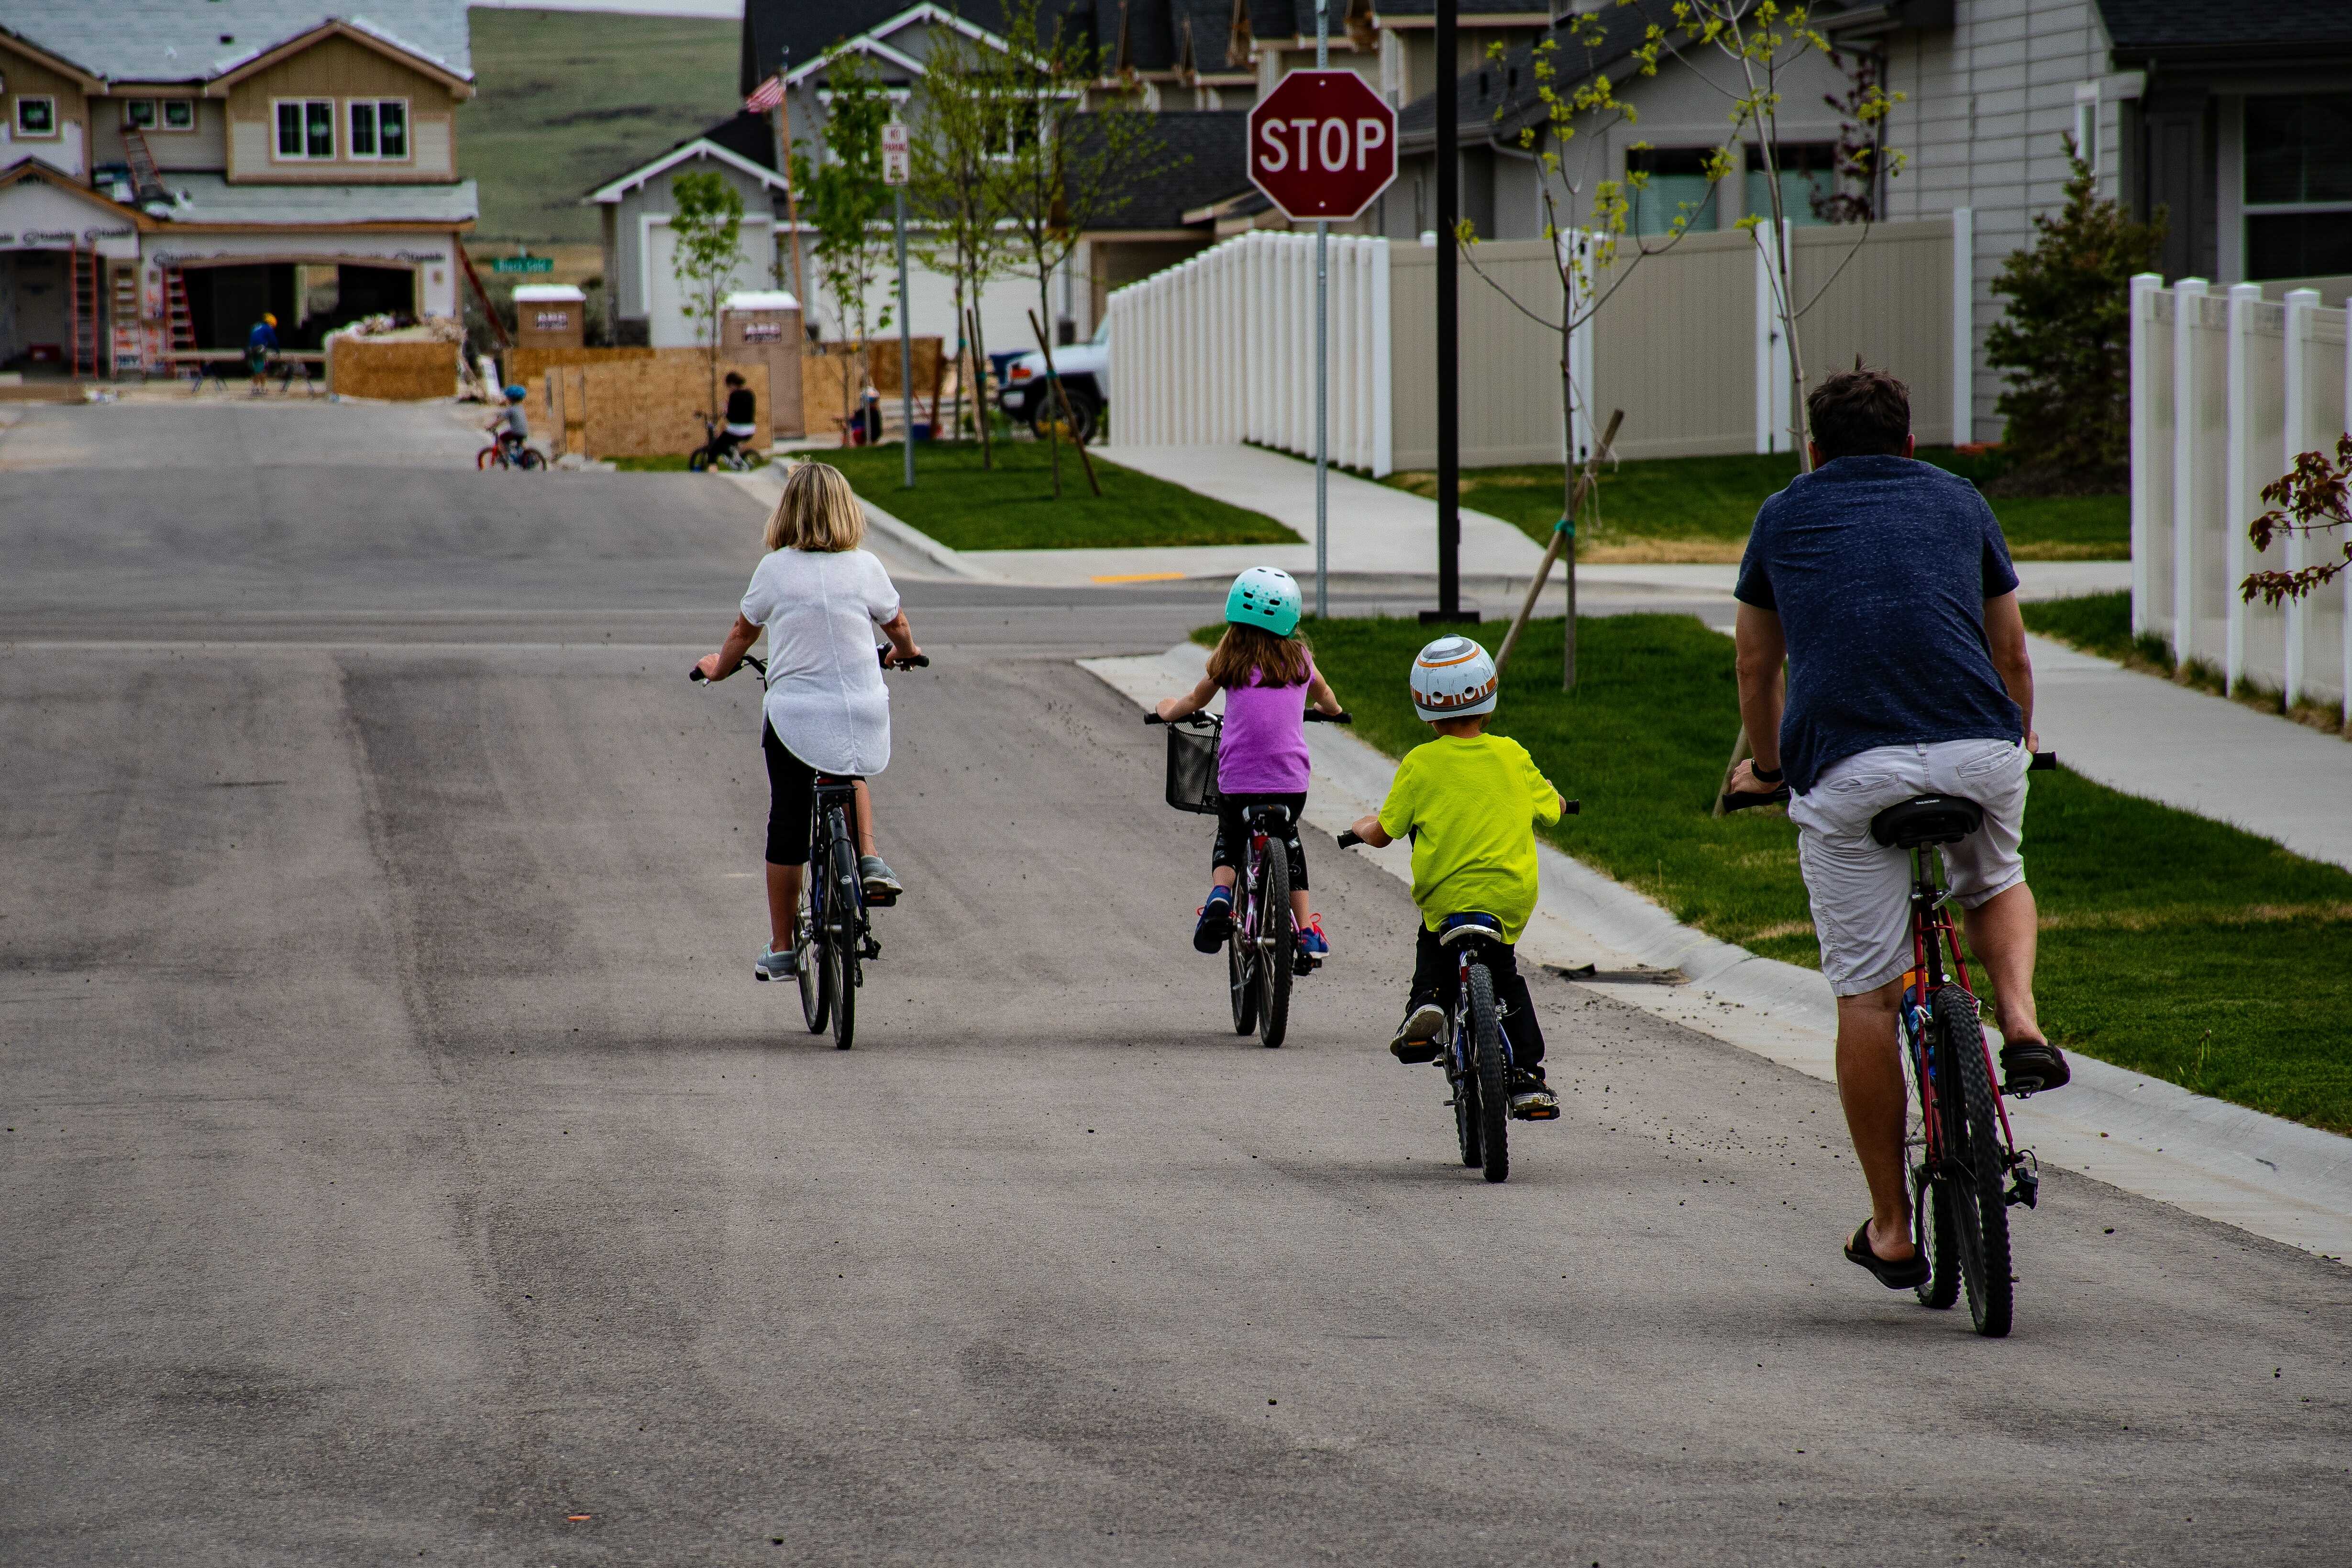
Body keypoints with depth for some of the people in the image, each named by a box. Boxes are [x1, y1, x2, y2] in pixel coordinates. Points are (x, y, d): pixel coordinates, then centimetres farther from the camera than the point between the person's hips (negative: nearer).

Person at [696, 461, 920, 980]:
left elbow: (743, 632, 11)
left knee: (787, 828, 9)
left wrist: (719, 666, 32)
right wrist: (906, 654, 40)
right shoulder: (865, 568, 0)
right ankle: (869, 858, 11)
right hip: (863, 713, 1)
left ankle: (781, 950, 15)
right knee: (850, 775, 34)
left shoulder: (774, 569, -3)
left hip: (793, 714, -1)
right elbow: (898, 627, 17)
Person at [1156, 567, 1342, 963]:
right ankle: (1306, 932, 20)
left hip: (1237, 779, -1)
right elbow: (1326, 697, 26)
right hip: (1291, 781, 1)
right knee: (1288, 841, 26)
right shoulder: (1299, 657, 5)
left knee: (1228, 842, 23)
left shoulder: (1230, 657, 0)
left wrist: (1169, 710, 37)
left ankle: (1220, 894, -6)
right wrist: (1330, 708, 50)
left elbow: (1196, 701, 15)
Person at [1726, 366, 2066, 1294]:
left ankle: (1891, 1229, 10)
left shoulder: (1786, 515, 23)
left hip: (1846, 766, -1)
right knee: (1996, 884, 34)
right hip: (1979, 749, 1)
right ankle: (2021, 1024, 6)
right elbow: (2011, 651, 34)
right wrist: (2019, 739, 54)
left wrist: (1766, 766, 51)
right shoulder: (1957, 501, 24)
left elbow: (1757, 669, 33)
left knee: (1866, 994, 6)